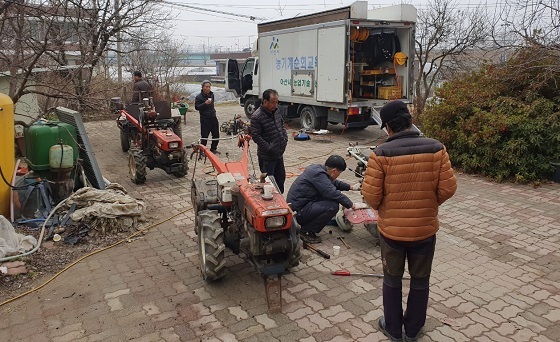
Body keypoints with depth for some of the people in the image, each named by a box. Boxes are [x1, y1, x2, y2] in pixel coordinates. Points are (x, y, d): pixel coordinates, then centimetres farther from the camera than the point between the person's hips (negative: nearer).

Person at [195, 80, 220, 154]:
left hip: (213, 117, 7)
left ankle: (213, 149, 24)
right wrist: (205, 103, -26)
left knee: (216, 135, 10)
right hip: (205, 119, -6)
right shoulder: (199, 97, -10)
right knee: (204, 136, -5)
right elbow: (196, 107, -15)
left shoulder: (212, 94, 10)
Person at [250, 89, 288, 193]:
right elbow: (256, 136, -19)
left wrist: (285, 140, 6)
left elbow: (282, 126, 19)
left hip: (279, 154, 8)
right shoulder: (256, 117, -19)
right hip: (267, 157, -8)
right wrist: (269, 148, -19)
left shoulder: (277, 111, 5)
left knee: (280, 178, 18)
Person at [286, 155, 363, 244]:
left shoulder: (318, 168, 8)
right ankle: (305, 232, -8)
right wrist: (352, 205, -17)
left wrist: (351, 187, 24)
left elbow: (334, 183, 25)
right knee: (333, 206, -21)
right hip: (297, 211, -10)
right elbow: (333, 193, -25)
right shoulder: (318, 174, -21)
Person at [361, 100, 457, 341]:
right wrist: (430, 204, 11)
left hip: (391, 229, -1)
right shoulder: (436, 149, -10)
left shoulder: (381, 154, -17)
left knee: (392, 280, 19)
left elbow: (370, 195, -17)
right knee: (420, 281, 20)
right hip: (425, 228, 2)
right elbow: (448, 188, -8)